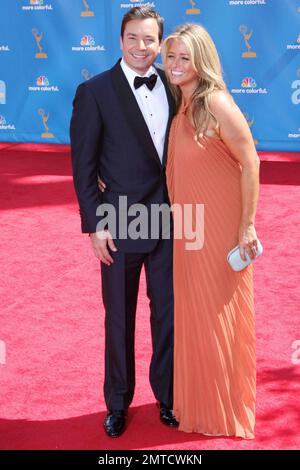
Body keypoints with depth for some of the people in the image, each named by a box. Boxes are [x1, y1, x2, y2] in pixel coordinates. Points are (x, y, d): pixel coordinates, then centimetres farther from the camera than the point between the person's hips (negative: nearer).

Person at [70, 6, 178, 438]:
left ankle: (167, 396, 30)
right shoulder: (95, 92, -6)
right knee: (119, 319, 10)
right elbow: (83, 165, -6)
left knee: (168, 313, 11)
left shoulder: (172, 86, 4)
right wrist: (95, 224, -10)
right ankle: (118, 403, 28)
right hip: (120, 225, -3)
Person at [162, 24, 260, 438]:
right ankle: (197, 404, 34)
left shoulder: (216, 103, -17)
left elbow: (250, 164, -16)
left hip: (221, 227, -7)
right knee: (192, 315, 16)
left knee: (219, 314, 6)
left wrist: (247, 225, -16)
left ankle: (227, 410, 26)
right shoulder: (178, 104, 6)